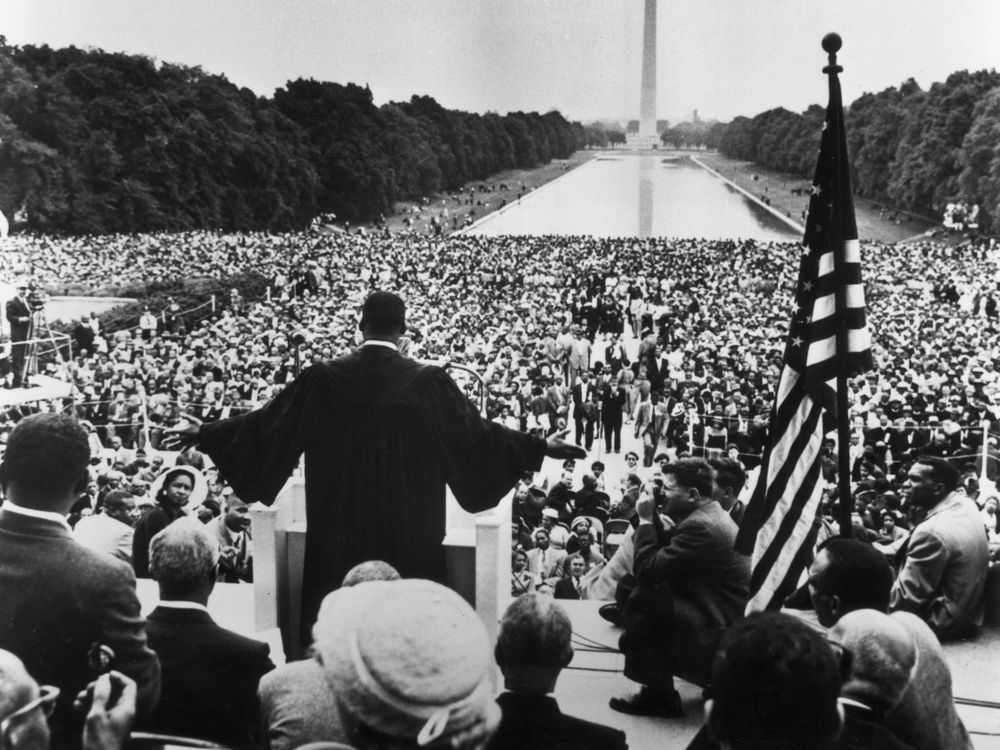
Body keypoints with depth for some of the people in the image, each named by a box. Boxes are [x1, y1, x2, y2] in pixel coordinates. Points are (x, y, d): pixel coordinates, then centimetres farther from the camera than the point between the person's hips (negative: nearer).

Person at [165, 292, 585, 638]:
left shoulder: (323, 379, -6)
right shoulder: (428, 382, -10)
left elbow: (263, 424, 2)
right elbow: (479, 435, -6)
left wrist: (202, 433, 16)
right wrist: (542, 447, 5)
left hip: (338, 528, 2)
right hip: (409, 529, -1)